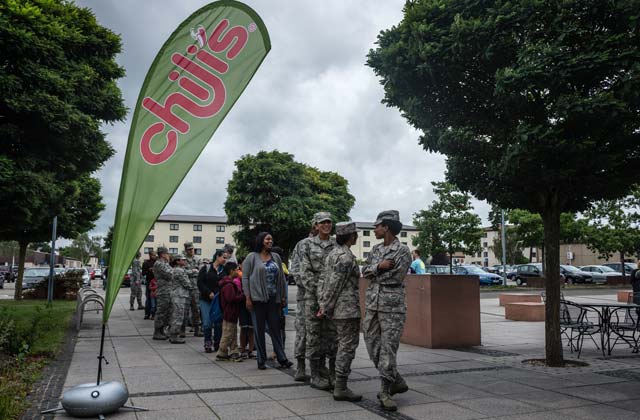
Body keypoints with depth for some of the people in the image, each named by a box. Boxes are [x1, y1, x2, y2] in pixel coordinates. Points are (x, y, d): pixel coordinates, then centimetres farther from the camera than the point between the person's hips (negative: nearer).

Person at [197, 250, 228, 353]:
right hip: (206, 300, -2)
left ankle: (217, 344, 13)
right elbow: (200, 283, -3)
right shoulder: (206, 268, 2)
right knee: (207, 323, -4)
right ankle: (208, 344, 10)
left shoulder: (224, 270, 8)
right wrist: (209, 293, -12)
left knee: (218, 323, 1)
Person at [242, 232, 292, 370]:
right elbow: (245, 277, -3)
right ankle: (261, 360, 12)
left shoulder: (276, 257, 13)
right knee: (259, 330, 3)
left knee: (276, 328, 6)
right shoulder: (252, 257, 0)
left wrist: (283, 297, 11)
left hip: (274, 299, 4)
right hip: (258, 299, -3)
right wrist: (248, 298, -9)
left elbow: (281, 278, 15)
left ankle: (282, 358, 11)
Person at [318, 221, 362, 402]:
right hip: (347, 308, -10)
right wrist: (327, 308, -10)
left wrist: (323, 305, 12)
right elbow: (334, 285, -17)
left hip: (337, 308, 10)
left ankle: (340, 386, 22)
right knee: (347, 347, -2)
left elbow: (325, 281, 13)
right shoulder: (346, 256, -16)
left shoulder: (333, 253, 13)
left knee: (344, 345, 16)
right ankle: (341, 389, 3)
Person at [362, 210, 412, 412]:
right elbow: (365, 270, 5)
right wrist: (379, 267, -14)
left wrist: (374, 274, -1)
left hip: (392, 306, -7)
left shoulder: (403, 251, -7)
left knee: (388, 349, -6)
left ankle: (385, 392, 4)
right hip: (372, 304, 7)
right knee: (373, 346, 8)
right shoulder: (376, 249, 14)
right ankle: (397, 382, 25)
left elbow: (395, 278, -14)